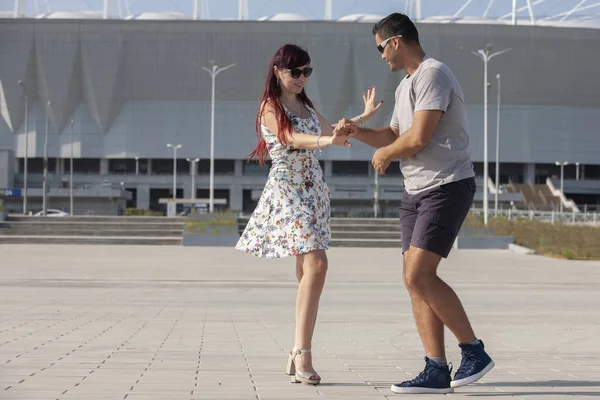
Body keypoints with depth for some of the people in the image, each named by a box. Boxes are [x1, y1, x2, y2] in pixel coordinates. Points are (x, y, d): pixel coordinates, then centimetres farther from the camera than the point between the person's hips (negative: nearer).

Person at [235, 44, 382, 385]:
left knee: (307, 271, 4)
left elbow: (330, 132, 33)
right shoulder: (271, 108, -6)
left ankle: (300, 354, 7)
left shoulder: (306, 106, 16)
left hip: (313, 191, 8)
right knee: (316, 264, -21)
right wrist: (326, 141, -41)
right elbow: (292, 138, -24)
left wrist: (365, 117, 32)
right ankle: (302, 356, -21)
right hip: (287, 191, -8)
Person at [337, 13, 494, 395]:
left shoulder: (432, 74, -12)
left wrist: (384, 155, -2)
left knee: (420, 276, -17)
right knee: (414, 279, 2)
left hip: (447, 187, -10)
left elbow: (418, 138, -20)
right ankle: (437, 371, 3)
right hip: (417, 191, 10)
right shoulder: (406, 85, 20)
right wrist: (357, 131, 6)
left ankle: (474, 350, -5)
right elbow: (394, 135, 22)